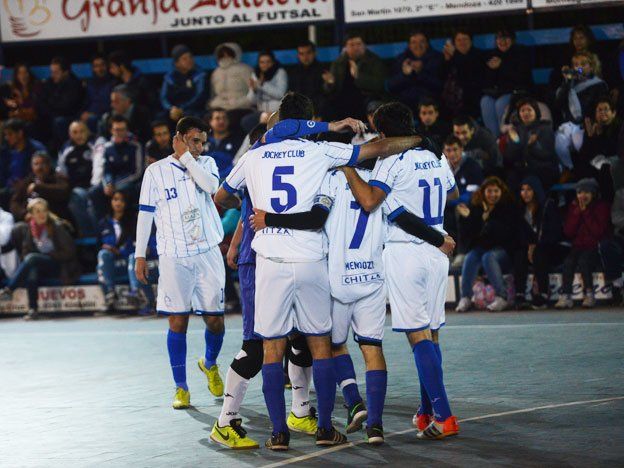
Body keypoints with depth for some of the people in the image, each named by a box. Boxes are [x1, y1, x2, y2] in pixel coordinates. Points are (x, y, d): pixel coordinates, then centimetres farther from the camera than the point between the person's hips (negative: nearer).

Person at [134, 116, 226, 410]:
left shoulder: (206, 164, 9)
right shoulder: (156, 171, 4)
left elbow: (211, 186, -14)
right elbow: (145, 214, 6)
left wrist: (185, 156, -10)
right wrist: (140, 256, 2)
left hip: (208, 254, 2)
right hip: (173, 258, -2)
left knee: (214, 319, 3)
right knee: (178, 321, -3)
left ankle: (210, 364, 33)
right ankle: (181, 388, 4)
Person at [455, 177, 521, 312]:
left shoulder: (509, 208, -3)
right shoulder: (475, 208, 5)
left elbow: (507, 233, -15)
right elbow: (466, 235, 4)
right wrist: (466, 218, -14)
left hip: (502, 250, -3)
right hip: (480, 248, 3)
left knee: (488, 257, -34)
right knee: (469, 259, -28)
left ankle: (501, 297, -32)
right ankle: (465, 297, -22)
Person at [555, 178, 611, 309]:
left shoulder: (602, 207, -1)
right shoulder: (573, 207, 10)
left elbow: (598, 232, -15)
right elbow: (568, 232, -1)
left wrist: (586, 212, -14)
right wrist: (578, 212, -8)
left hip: (595, 248, -3)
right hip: (579, 247, 3)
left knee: (583, 261, -32)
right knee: (568, 261, -27)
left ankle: (589, 294, -18)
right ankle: (566, 296, -29)